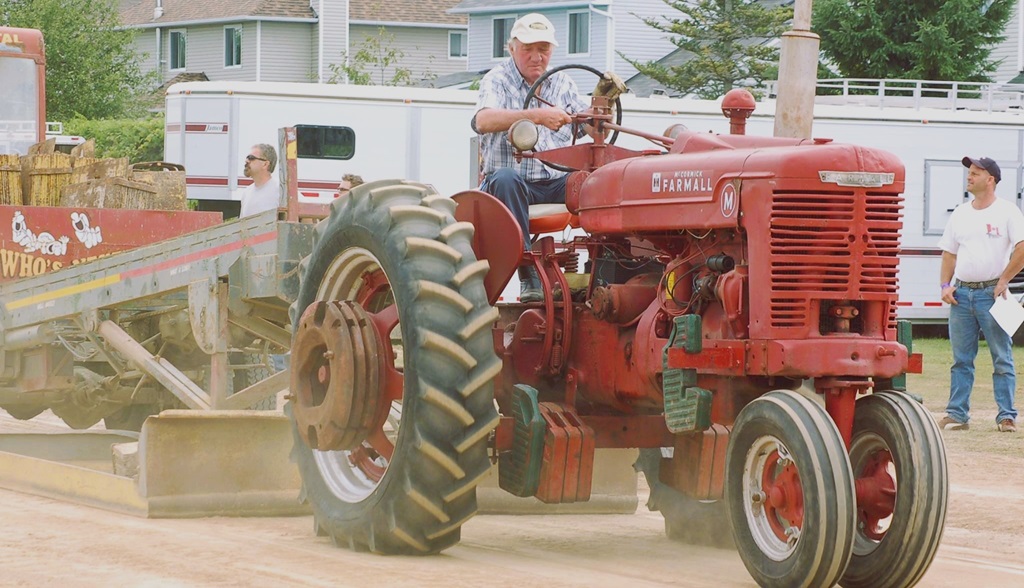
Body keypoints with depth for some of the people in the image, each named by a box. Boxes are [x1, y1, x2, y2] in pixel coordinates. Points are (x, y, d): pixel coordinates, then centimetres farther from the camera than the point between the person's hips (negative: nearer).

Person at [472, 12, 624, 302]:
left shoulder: (562, 83, 16)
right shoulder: (497, 80, 0)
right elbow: (483, 121, -23)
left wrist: (602, 101, -7)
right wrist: (537, 115, -34)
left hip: (556, 184, 4)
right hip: (513, 183, -4)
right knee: (506, 179, -39)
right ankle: (529, 276, -40)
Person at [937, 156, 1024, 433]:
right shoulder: (960, 214, 14)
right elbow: (949, 252, 18)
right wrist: (945, 285, 4)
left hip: (992, 293, -5)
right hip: (961, 293, 5)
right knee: (961, 359, 6)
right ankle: (957, 414, 8)